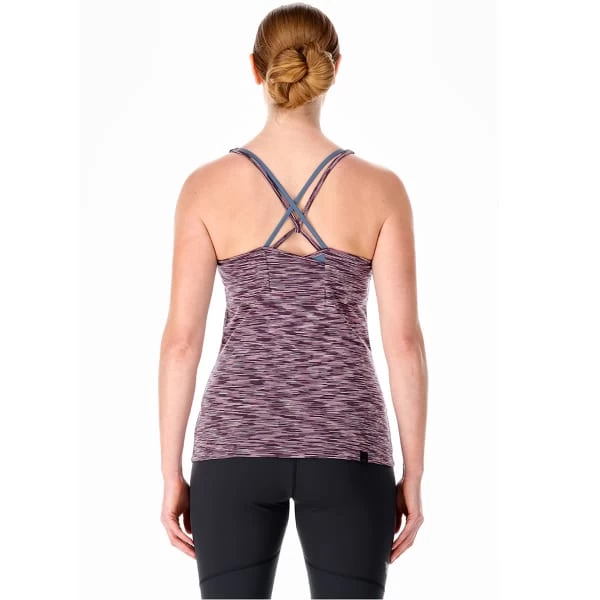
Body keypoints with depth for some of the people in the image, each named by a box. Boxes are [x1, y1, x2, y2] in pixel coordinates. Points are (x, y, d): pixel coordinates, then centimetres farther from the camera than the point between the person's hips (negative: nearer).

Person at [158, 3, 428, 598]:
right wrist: (412, 474, 4)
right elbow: (403, 340, -5)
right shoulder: (380, 188, -3)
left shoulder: (207, 185, -3)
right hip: (344, 444, 0)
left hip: (237, 441, 1)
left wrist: (172, 473, 4)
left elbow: (181, 339, -4)